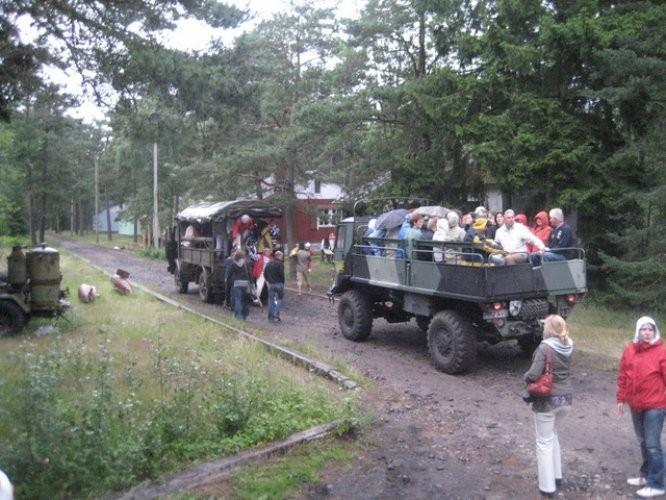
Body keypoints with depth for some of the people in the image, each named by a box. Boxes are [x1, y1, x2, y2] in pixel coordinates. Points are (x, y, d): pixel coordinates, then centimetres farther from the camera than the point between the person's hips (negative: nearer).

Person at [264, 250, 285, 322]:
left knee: (271, 300, 11)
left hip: (271, 284, 6)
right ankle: (276, 315, -6)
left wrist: (269, 280, 15)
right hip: (278, 284, -6)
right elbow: (282, 274, -15)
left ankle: (270, 316, 13)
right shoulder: (280, 264, -11)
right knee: (279, 299, 2)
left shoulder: (269, 263, 10)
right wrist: (282, 282, -2)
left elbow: (265, 273, 11)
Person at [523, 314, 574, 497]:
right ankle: (556, 475, 36)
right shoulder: (568, 346, -1)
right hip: (566, 397, 7)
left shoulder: (545, 347, -21)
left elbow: (533, 375, -25)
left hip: (547, 400, -7)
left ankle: (547, 486, 12)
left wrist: (525, 376, -2)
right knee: (552, 436, 26)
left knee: (544, 442, 6)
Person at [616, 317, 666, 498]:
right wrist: (621, 398, 12)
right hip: (635, 405, 6)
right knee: (643, 442, 17)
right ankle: (646, 475, 31)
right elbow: (623, 376, 10)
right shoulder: (629, 350, 4)